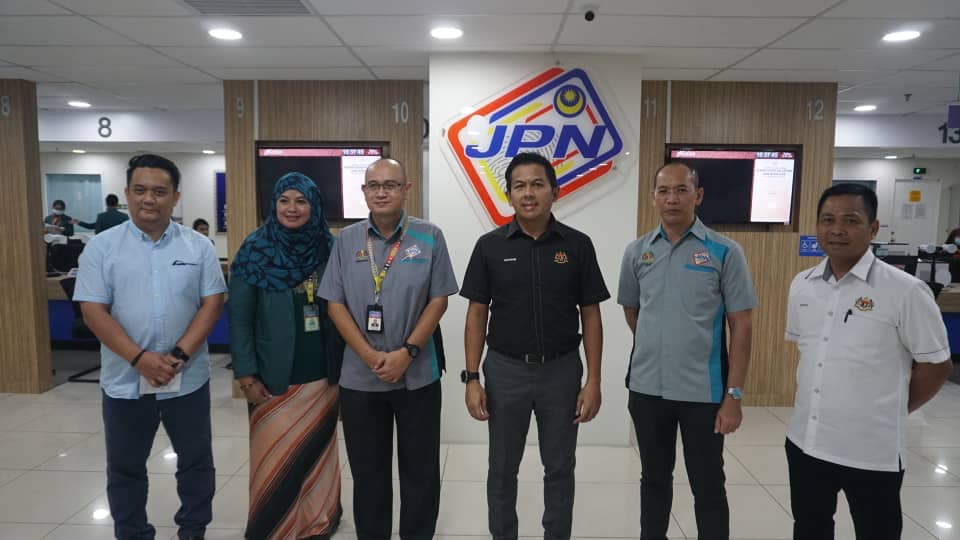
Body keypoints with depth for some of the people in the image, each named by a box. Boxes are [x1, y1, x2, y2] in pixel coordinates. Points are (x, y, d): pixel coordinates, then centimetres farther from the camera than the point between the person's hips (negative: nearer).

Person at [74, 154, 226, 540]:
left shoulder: (198, 247, 0)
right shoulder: (102, 247, -2)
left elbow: (212, 303, -4)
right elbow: (94, 312, -7)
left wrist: (179, 354, -15)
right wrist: (140, 358, -18)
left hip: (188, 379, 0)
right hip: (125, 381, 0)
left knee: (196, 461, 13)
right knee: (125, 467, 15)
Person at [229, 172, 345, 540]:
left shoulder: (329, 249, 2)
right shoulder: (255, 250, -4)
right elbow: (239, 316, -4)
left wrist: (343, 366, 5)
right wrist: (246, 374, -9)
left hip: (322, 374, 2)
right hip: (275, 375, -2)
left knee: (316, 452, 13)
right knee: (276, 457, 6)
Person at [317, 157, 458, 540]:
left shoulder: (429, 237, -2)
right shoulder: (346, 240, 3)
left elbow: (438, 300, -4)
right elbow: (335, 304, 0)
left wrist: (406, 353, -13)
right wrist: (370, 356, -10)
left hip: (417, 375, -1)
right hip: (359, 377, 2)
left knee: (420, 469, 10)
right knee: (367, 470, 14)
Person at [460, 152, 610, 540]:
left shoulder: (577, 245, -3)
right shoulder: (490, 245, -3)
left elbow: (590, 317, 0)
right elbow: (477, 314, -1)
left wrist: (593, 381, -5)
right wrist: (472, 378, -6)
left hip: (561, 369, 0)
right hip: (505, 369, 0)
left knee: (559, 468, 14)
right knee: (502, 468, 14)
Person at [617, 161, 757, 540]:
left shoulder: (724, 252, -7)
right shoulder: (637, 251, 2)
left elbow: (741, 326, -7)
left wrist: (734, 395, -10)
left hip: (703, 391, -3)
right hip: (647, 388, 3)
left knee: (708, 487, 9)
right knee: (654, 479, 18)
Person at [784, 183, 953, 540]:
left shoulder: (905, 291, -14)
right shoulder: (801, 285, 2)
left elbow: (936, 365, -7)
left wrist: (891, 412, 0)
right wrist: (810, 395, 10)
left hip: (871, 451, -5)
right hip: (805, 441, 5)